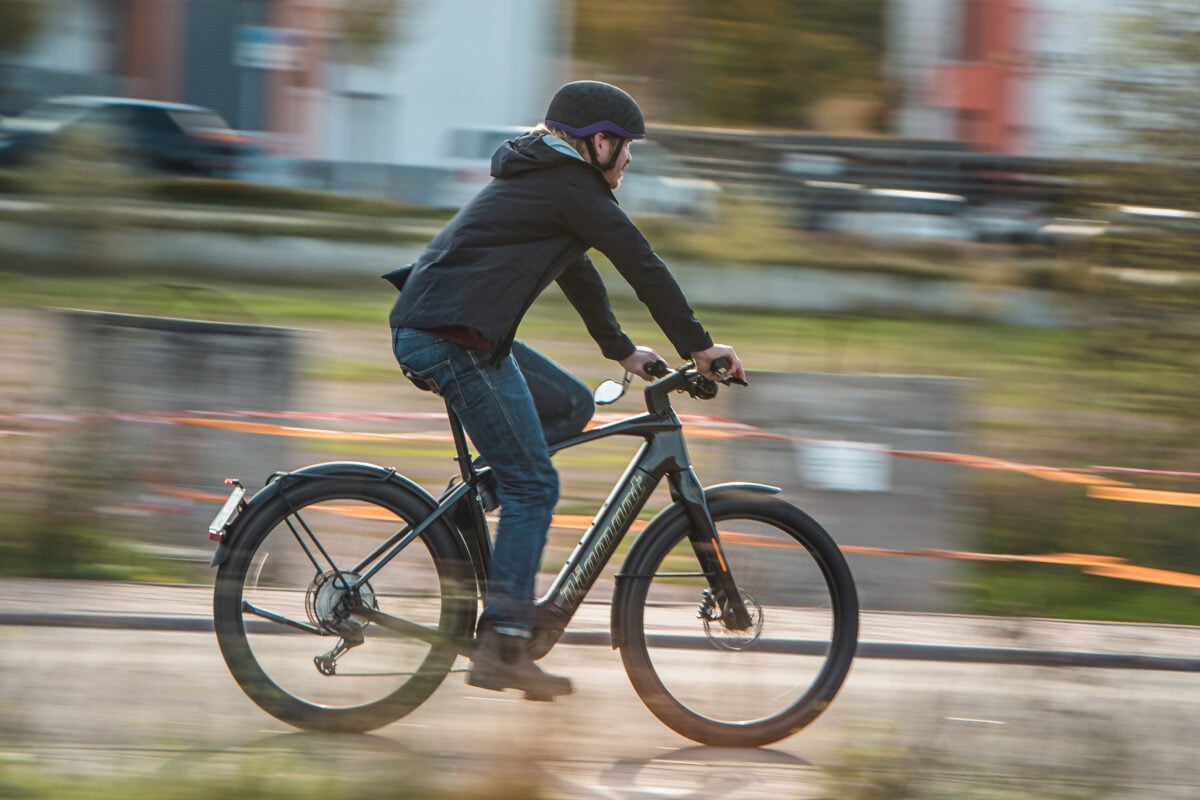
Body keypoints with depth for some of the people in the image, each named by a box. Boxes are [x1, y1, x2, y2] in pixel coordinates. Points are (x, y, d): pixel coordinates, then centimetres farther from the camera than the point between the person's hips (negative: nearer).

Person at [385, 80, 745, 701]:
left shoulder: (541, 180, 24)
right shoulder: (573, 186, -5)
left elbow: (576, 273, 35)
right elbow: (643, 267, -6)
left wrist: (622, 350, 41)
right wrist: (699, 347, 0)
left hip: (422, 329, 10)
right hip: (456, 337, -10)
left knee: (571, 406, 18)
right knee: (533, 486, -7)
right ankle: (502, 648, -9)